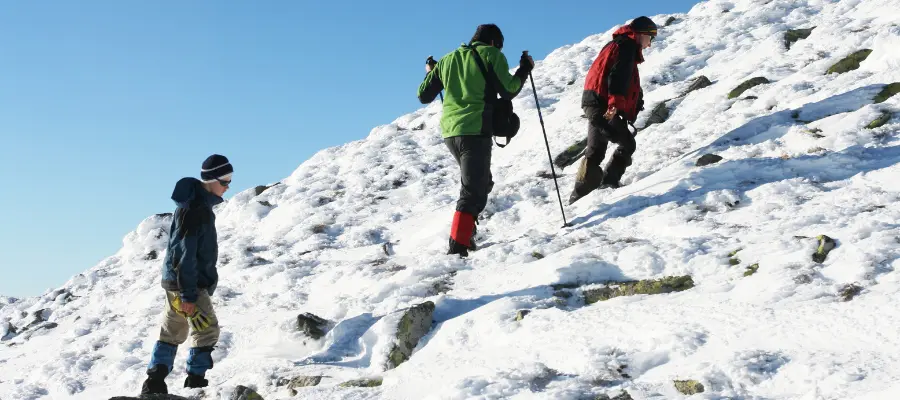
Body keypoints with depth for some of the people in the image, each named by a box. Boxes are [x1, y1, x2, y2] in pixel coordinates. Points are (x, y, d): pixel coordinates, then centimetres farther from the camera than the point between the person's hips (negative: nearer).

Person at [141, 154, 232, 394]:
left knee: (173, 332, 13)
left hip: (176, 281, 10)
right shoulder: (192, 208, -20)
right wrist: (189, 294, -23)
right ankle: (196, 382, 1)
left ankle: (154, 384, 16)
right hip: (186, 283, -10)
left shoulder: (201, 203, 11)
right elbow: (185, 252, -23)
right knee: (207, 330, -5)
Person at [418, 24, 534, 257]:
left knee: (480, 183, 25)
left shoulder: (449, 59, 18)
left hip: (450, 131, 7)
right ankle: (457, 247, -22)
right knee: (473, 192, -9)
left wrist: (430, 73, 39)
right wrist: (525, 70, 10)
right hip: (475, 131, -7)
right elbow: (508, 91, -5)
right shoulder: (491, 55, 3)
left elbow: (424, 96, 20)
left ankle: (464, 232, 24)